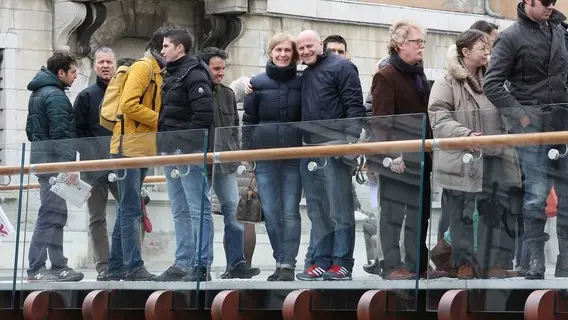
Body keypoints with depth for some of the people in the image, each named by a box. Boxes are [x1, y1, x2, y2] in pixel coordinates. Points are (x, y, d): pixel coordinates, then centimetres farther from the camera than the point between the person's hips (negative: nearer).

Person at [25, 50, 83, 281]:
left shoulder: (37, 93, 18)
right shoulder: (55, 96, -14)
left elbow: (30, 130, 25)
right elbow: (61, 134, -20)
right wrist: (69, 165, -21)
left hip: (42, 161, 10)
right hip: (55, 164, -10)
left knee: (57, 215, 13)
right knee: (50, 215, -9)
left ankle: (58, 266, 15)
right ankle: (36, 269, -11)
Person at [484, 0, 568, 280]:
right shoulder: (511, 37, -3)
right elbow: (492, 85, -7)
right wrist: (519, 115, -11)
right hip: (533, 128, -5)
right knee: (536, 196, -7)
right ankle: (535, 266, 0)